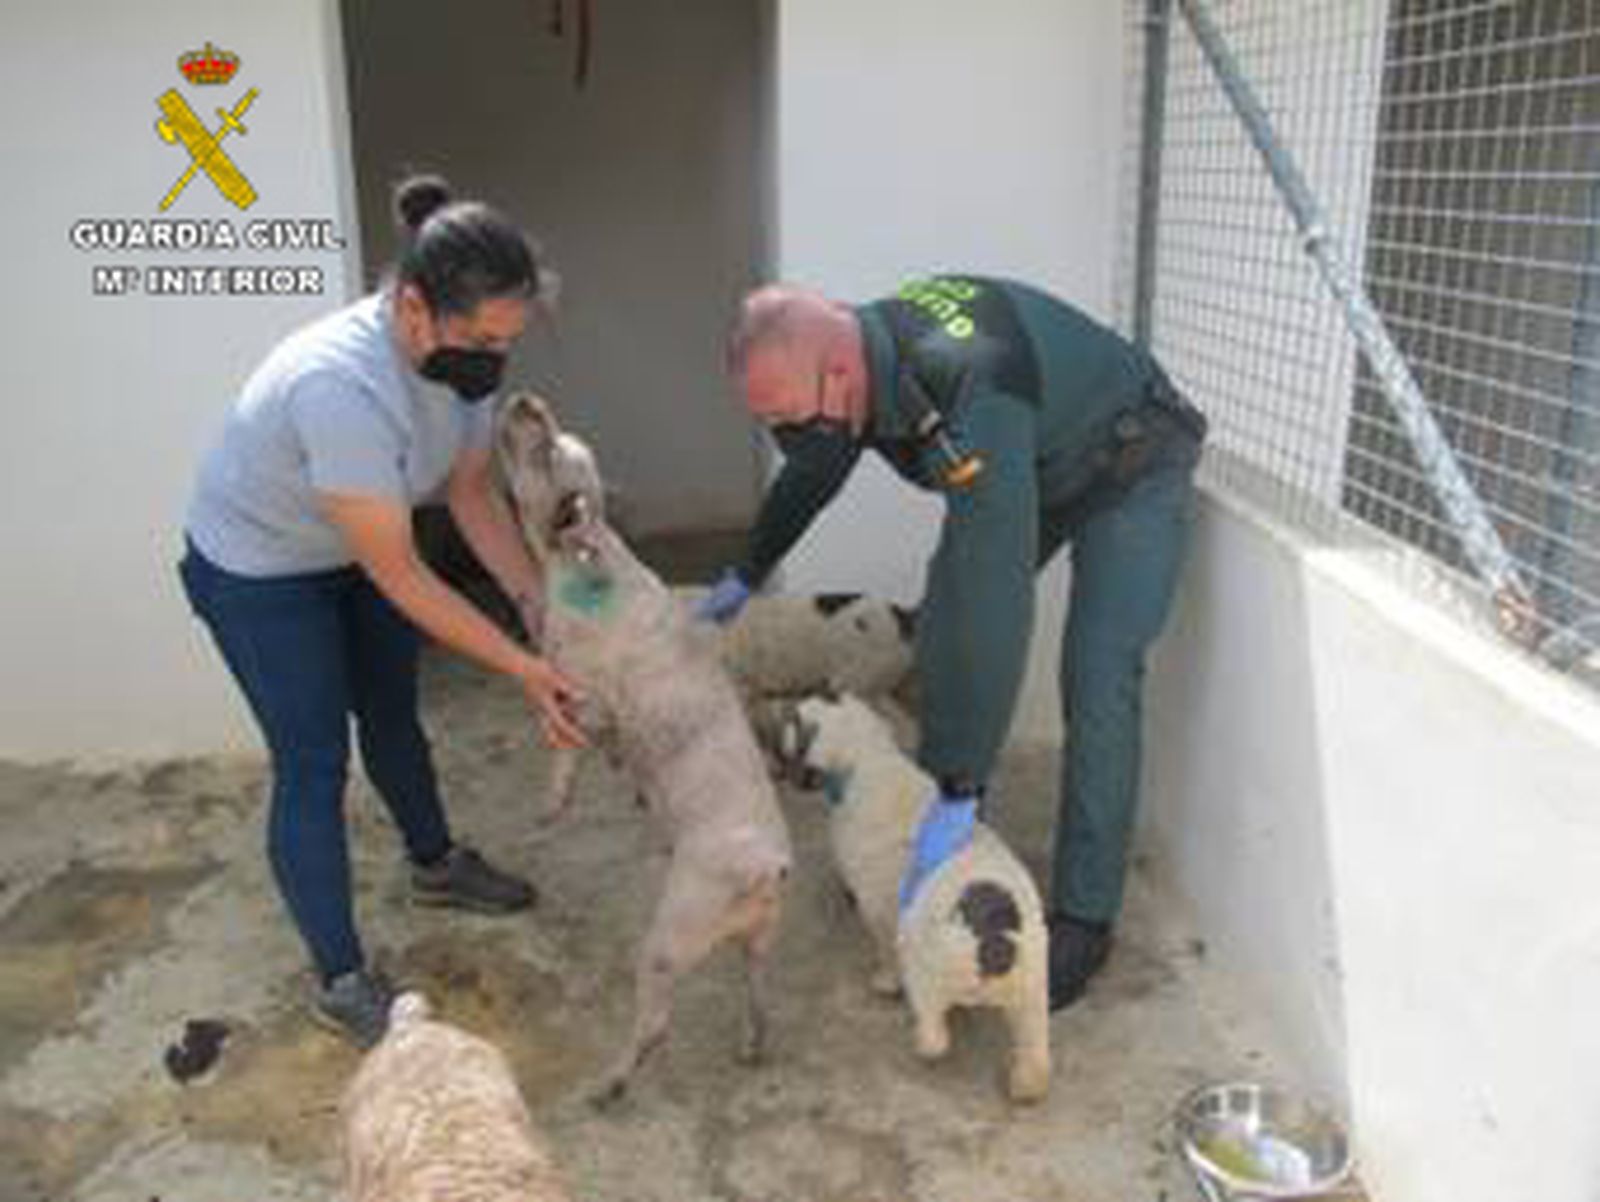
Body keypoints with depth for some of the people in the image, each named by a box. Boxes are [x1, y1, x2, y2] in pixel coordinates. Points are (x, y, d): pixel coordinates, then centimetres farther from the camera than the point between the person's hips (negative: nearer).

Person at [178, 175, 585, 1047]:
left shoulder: (460, 354, -19)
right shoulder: (341, 386, -42)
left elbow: (472, 491, -6)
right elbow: (399, 579, -34)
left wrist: (538, 603, -15)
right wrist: (519, 668, -29)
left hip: (355, 552, 7)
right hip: (256, 573, -7)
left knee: (393, 715, 20)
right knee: (313, 764, -2)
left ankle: (436, 865, 44)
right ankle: (340, 982, 13)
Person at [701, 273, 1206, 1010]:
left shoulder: (969, 389, -44)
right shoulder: (856, 358, -18)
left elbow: (997, 595, -49)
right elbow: (809, 475, 5)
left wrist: (961, 794, -48)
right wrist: (745, 578, 22)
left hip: (1131, 467, -8)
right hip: (1028, 466, 8)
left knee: (1097, 680, -17)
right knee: (941, 639, 6)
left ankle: (1082, 920, -5)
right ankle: (930, 845, 22)